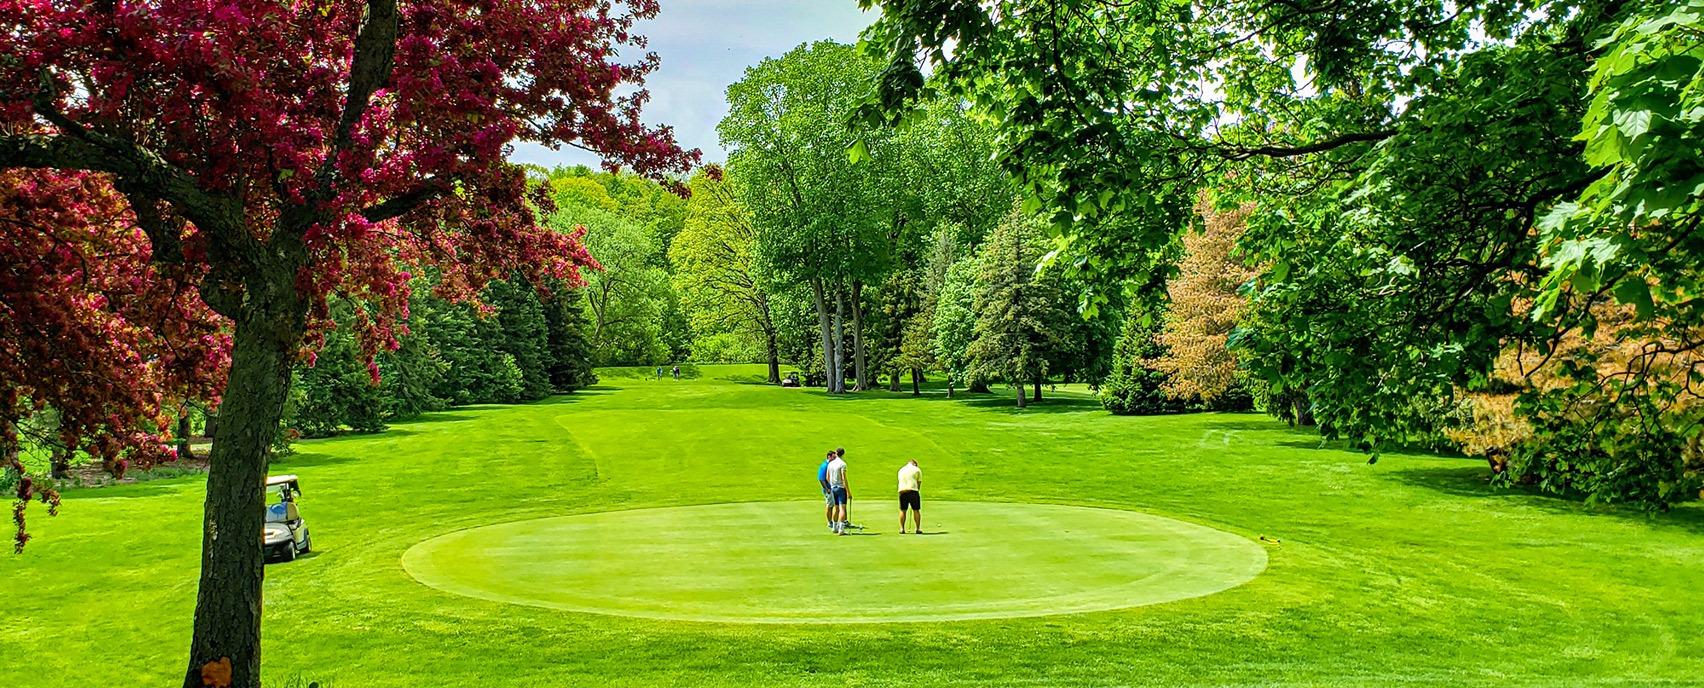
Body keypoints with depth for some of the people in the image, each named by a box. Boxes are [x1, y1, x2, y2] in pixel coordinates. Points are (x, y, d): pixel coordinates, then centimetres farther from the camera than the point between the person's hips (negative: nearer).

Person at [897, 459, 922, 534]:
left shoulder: (901, 470, 22)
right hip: (913, 490, -3)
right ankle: (918, 528, 3)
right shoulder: (917, 470, 9)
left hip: (902, 491, 3)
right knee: (916, 510, 4)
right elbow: (919, 483, 9)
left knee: (902, 510, 9)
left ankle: (901, 528, 5)